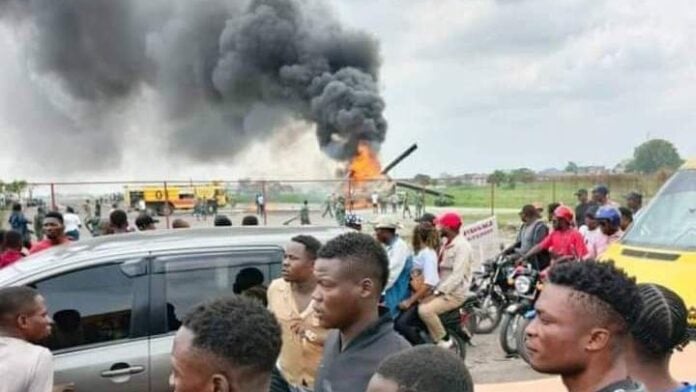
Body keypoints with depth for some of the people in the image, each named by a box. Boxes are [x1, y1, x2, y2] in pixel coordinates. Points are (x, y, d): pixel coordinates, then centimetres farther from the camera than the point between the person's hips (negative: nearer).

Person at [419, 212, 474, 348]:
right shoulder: (446, 243, 15)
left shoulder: (462, 246, -17)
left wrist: (436, 293, -29)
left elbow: (457, 276, -25)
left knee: (425, 310, -28)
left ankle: (443, 340, -10)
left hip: (455, 293, -10)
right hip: (443, 289, 10)